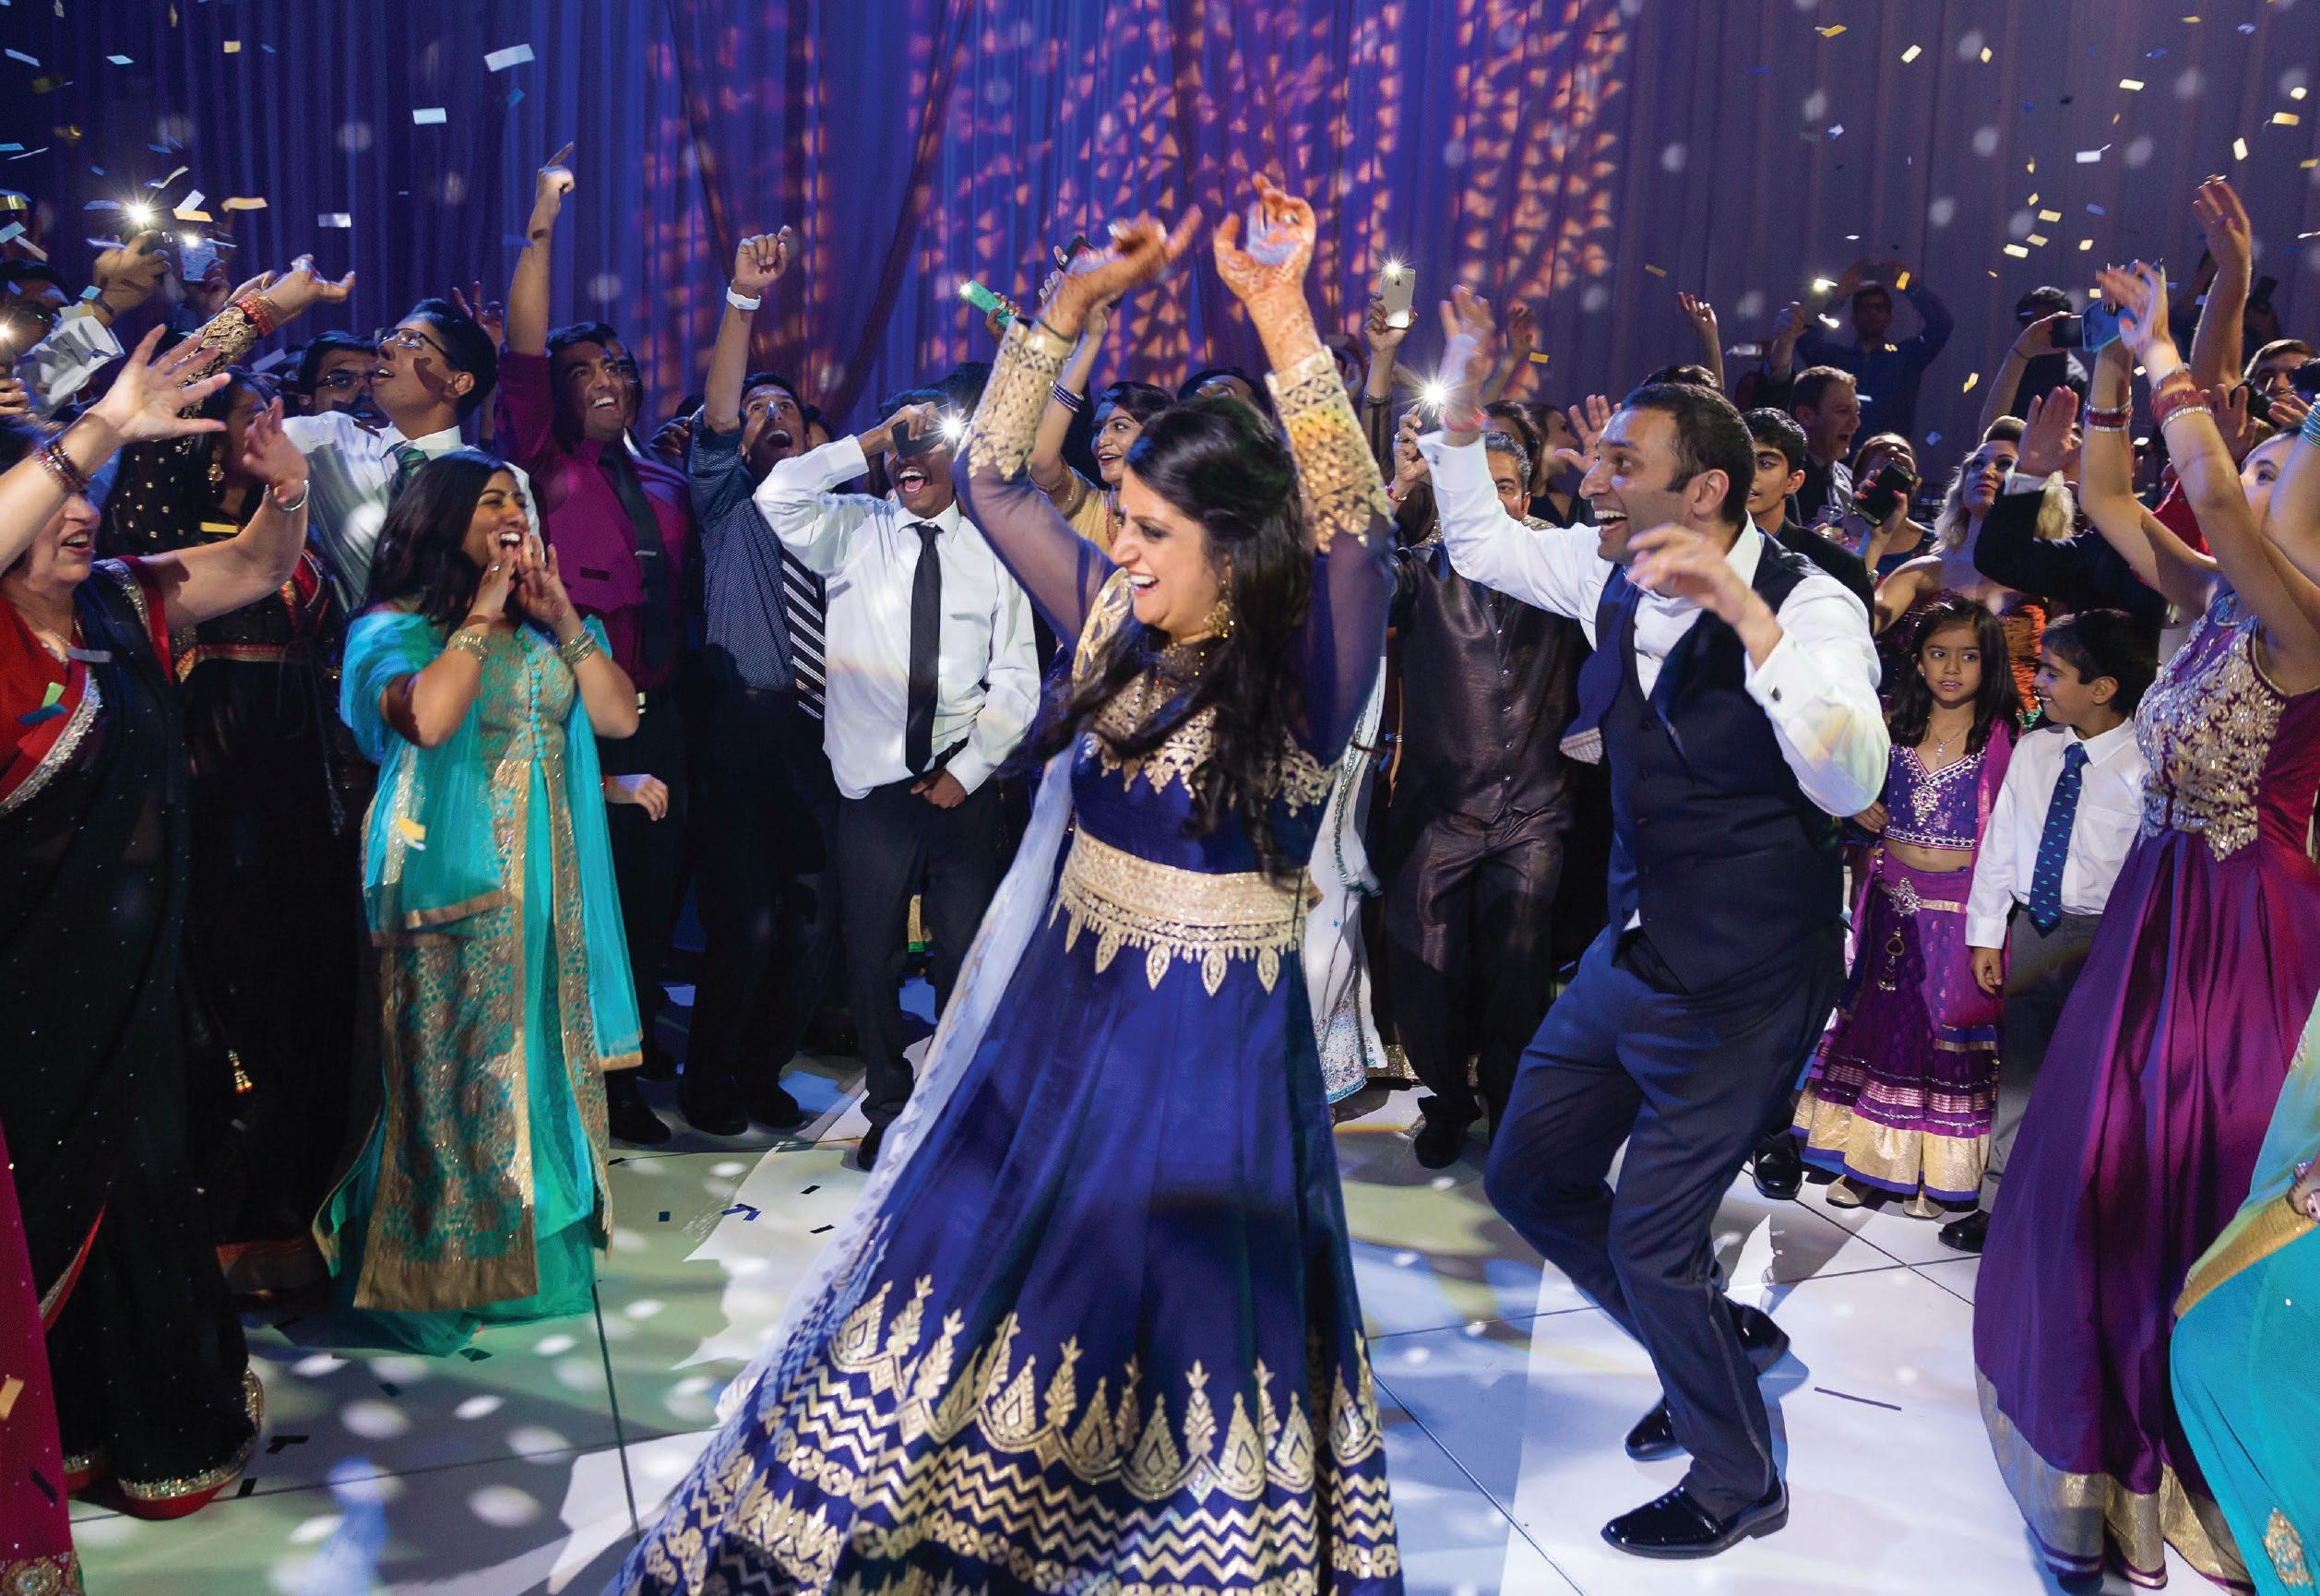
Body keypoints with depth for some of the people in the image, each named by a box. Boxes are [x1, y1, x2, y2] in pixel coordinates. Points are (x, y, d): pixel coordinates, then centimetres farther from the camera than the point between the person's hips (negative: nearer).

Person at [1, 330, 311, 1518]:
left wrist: (284, 488, -11)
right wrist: (100, 433, -42)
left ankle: (166, 1417, 36)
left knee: (138, 1183, 19)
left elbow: (255, 570, 9)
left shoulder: (120, 606, 3)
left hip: (130, 963, 7)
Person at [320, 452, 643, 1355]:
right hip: (453, 884, -6)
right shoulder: (394, 628, -3)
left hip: (549, 881, 6)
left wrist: (563, 618, -2)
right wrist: (480, 614, -14)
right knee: (451, 1074, -3)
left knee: (546, 1058, 10)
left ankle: (541, 1245, 22)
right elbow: (427, 718, -23)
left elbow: (619, 716, 4)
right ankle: (437, 1274, 8)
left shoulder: (543, 631, 16)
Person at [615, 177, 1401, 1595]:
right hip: (1056, 1026, 6)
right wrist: (1073, 305, -4)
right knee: (957, 1310, 18)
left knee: (1190, 1350, 9)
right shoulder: (1113, 625, 1)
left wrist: (1283, 316, -34)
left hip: (1208, 1062, -5)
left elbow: (1356, 523, -32)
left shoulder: (1306, 674, -14)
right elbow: (994, 479, 5)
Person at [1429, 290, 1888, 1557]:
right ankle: (1717, 1340, 37)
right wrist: (1463, 400, 4)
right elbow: (1479, 542, 16)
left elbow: (1850, 784, -34)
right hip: (1632, 952, 8)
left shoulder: (1807, 601, -19)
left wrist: (1744, 608, -41)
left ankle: (1736, 1482, 24)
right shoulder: (1614, 579, 1)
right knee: (1527, 1173, 15)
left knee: (1650, 1236, -4)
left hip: (1740, 978, -7)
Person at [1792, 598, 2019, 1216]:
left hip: (1960, 905, -4)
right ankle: (1866, 1161, 21)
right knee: (1876, 1020, 10)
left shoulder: (2002, 737, -5)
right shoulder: (1893, 726, 5)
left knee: (1947, 1031, 2)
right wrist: (1857, 807, -3)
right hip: (1892, 897, 4)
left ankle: (1932, 1174, 14)